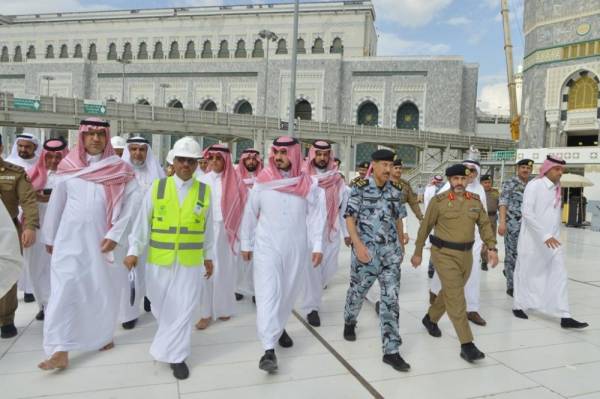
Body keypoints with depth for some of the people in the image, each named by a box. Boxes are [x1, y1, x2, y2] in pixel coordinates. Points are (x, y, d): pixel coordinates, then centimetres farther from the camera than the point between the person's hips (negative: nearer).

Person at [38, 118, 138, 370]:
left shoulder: (119, 170, -3)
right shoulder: (68, 168, 2)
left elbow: (130, 205, -5)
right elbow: (56, 204, 10)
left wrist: (115, 235, -12)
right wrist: (50, 237, 14)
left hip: (102, 239, 0)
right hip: (70, 239, 1)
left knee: (104, 291, 9)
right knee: (64, 290, -5)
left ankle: (103, 336, 29)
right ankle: (60, 350, -1)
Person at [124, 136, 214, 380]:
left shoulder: (205, 192, 1)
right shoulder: (157, 187, -1)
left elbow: (208, 228, 6)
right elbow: (142, 222, -1)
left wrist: (208, 256, 10)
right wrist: (134, 250, -8)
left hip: (190, 261, 0)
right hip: (159, 260, 1)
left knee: (183, 308, 1)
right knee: (161, 307, 15)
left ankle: (175, 355, 16)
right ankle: (172, 343, 42)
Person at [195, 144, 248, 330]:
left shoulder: (235, 182, -2)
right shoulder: (202, 180, 3)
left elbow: (243, 207, -2)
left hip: (226, 232, -1)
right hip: (206, 231, 1)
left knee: (225, 271, 8)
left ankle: (224, 308, 24)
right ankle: (206, 313, 8)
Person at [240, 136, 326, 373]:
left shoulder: (308, 185, -3)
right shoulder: (262, 182, -4)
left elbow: (316, 217, -1)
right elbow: (250, 215, 4)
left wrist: (317, 246, -7)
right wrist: (246, 244, 8)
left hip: (296, 249, 2)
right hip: (267, 247, -1)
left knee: (288, 293, 15)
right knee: (268, 294, -8)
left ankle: (279, 328, 42)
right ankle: (269, 349, -7)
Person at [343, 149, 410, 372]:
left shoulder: (396, 190, 6)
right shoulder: (361, 188, -7)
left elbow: (398, 219, 15)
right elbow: (349, 218, -9)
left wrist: (401, 245, 19)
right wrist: (358, 244, -19)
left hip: (391, 252, 3)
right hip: (366, 251, -3)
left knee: (391, 299, 0)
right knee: (357, 291, 15)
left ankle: (391, 351, 6)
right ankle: (349, 322, 46)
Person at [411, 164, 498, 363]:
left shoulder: (475, 200, 7)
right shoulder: (438, 201, -6)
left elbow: (485, 225, 9)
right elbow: (425, 227, -1)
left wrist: (492, 247, -5)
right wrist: (418, 252, 3)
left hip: (466, 254, 6)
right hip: (444, 253, -5)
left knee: (450, 292, 19)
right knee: (456, 298, -10)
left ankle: (430, 318, 44)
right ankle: (467, 345, -7)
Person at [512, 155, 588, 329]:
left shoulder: (557, 188, 10)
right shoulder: (534, 185, -12)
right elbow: (527, 212, -22)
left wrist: (553, 235, 18)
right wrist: (544, 235, -27)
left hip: (553, 241, 7)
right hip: (533, 241, -6)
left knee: (559, 277, 2)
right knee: (526, 274, 7)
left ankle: (565, 317, 4)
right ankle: (518, 306, 24)